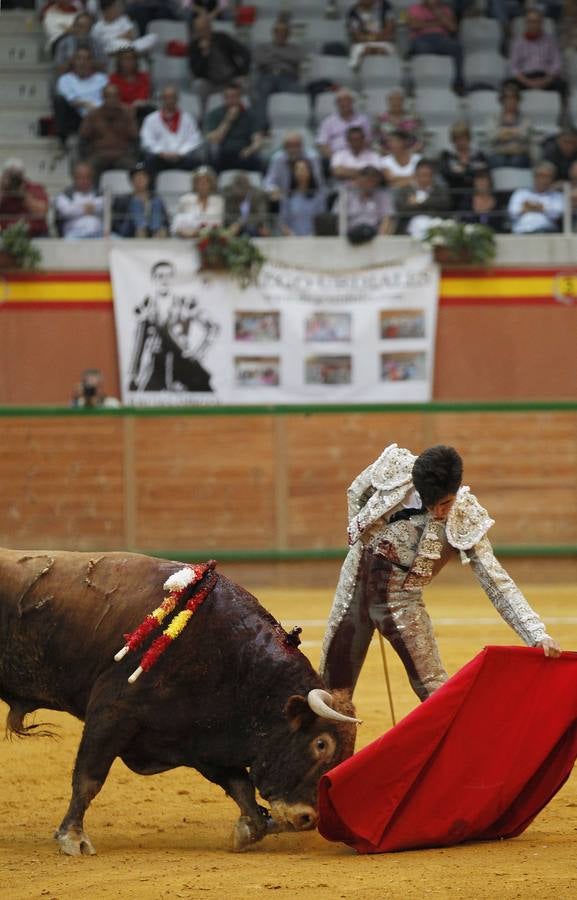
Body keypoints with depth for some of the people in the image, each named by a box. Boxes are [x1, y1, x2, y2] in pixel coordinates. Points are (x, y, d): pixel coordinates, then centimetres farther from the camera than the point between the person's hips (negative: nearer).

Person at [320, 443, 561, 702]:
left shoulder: (465, 518, -18)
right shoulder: (393, 467, -13)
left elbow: (496, 582, -19)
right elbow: (356, 493, 9)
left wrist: (537, 634, -29)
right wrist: (361, 539, 1)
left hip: (401, 597, -3)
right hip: (356, 581, 3)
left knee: (432, 686, -9)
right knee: (333, 681, 10)